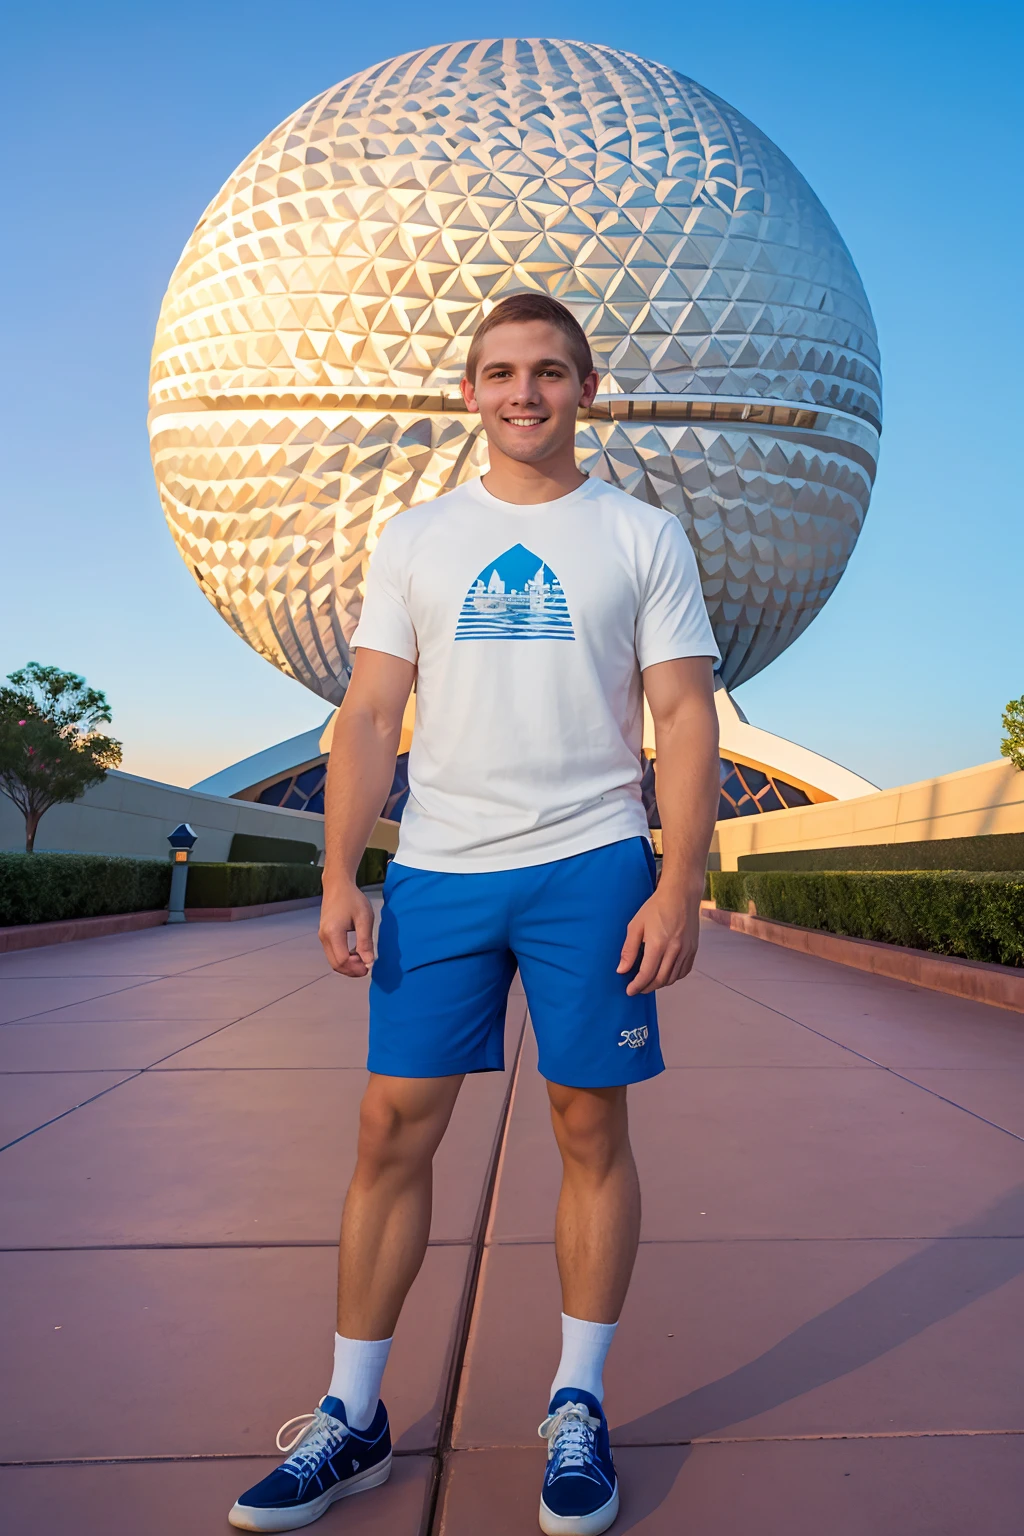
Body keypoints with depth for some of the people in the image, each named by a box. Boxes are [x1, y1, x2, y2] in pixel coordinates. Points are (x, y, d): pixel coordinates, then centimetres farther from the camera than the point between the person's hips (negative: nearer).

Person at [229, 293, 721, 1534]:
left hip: (591, 865, -1)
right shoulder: (413, 539, 12)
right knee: (392, 1128, 3)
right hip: (437, 868, 2)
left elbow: (685, 719, 2)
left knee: (590, 1128, 6)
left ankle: (577, 1409, 26)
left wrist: (680, 885, -9)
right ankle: (351, 1419, 21)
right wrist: (339, 876, -3)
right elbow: (369, 717, 7)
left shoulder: (643, 536, 7)